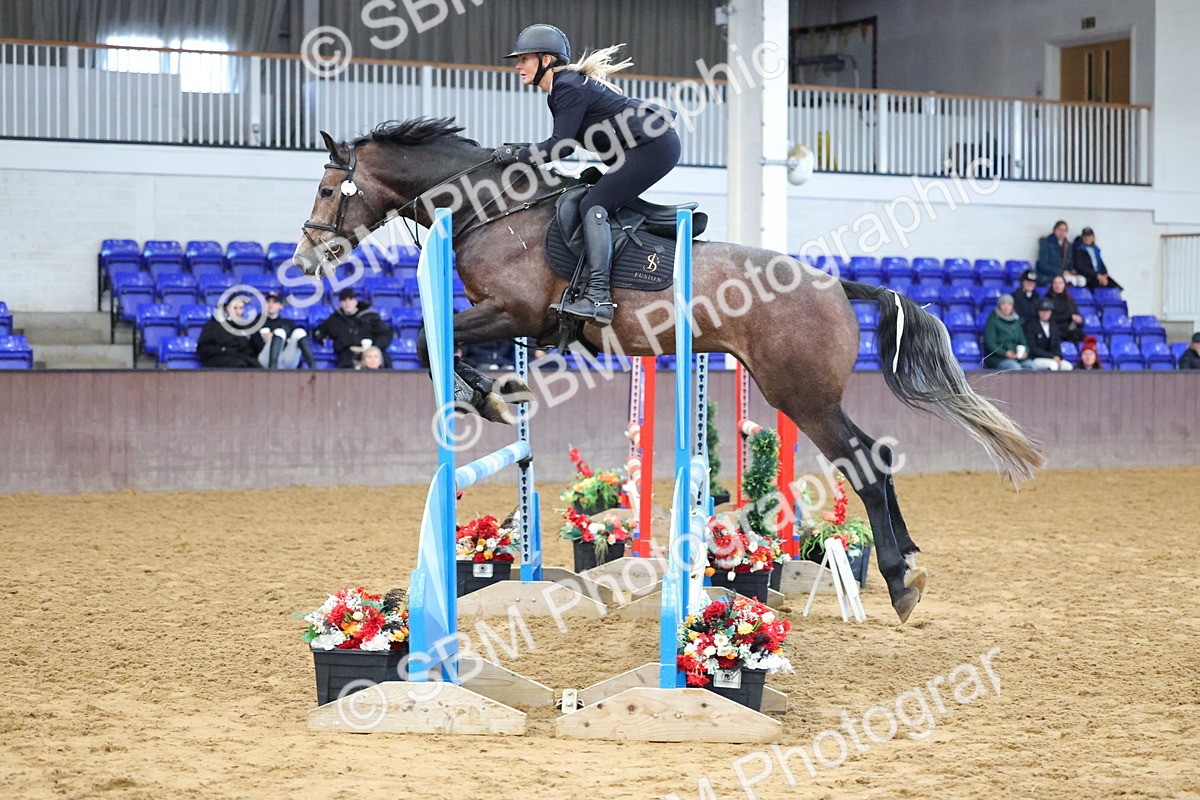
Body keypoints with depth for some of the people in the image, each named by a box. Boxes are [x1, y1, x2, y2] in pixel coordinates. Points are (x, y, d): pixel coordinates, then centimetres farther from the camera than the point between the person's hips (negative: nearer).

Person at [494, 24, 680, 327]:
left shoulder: (569, 87, -14)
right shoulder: (563, 85, 16)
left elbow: (562, 145, -20)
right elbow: (564, 143, 19)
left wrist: (515, 155, -12)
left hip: (653, 146, -11)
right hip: (653, 145, 11)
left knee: (594, 206, -17)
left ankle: (597, 297, -29)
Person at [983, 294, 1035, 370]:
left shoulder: (1016, 321, 20)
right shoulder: (993, 321, 1)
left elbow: (1022, 340, 18)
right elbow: (990, 344, -7)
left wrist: (1025, 351, -5)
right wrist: (1005, 353, -21)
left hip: (1017, 357, 5)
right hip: (997, 358, -5)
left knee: (1030, 365, -24)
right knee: (1015, 367, -34)